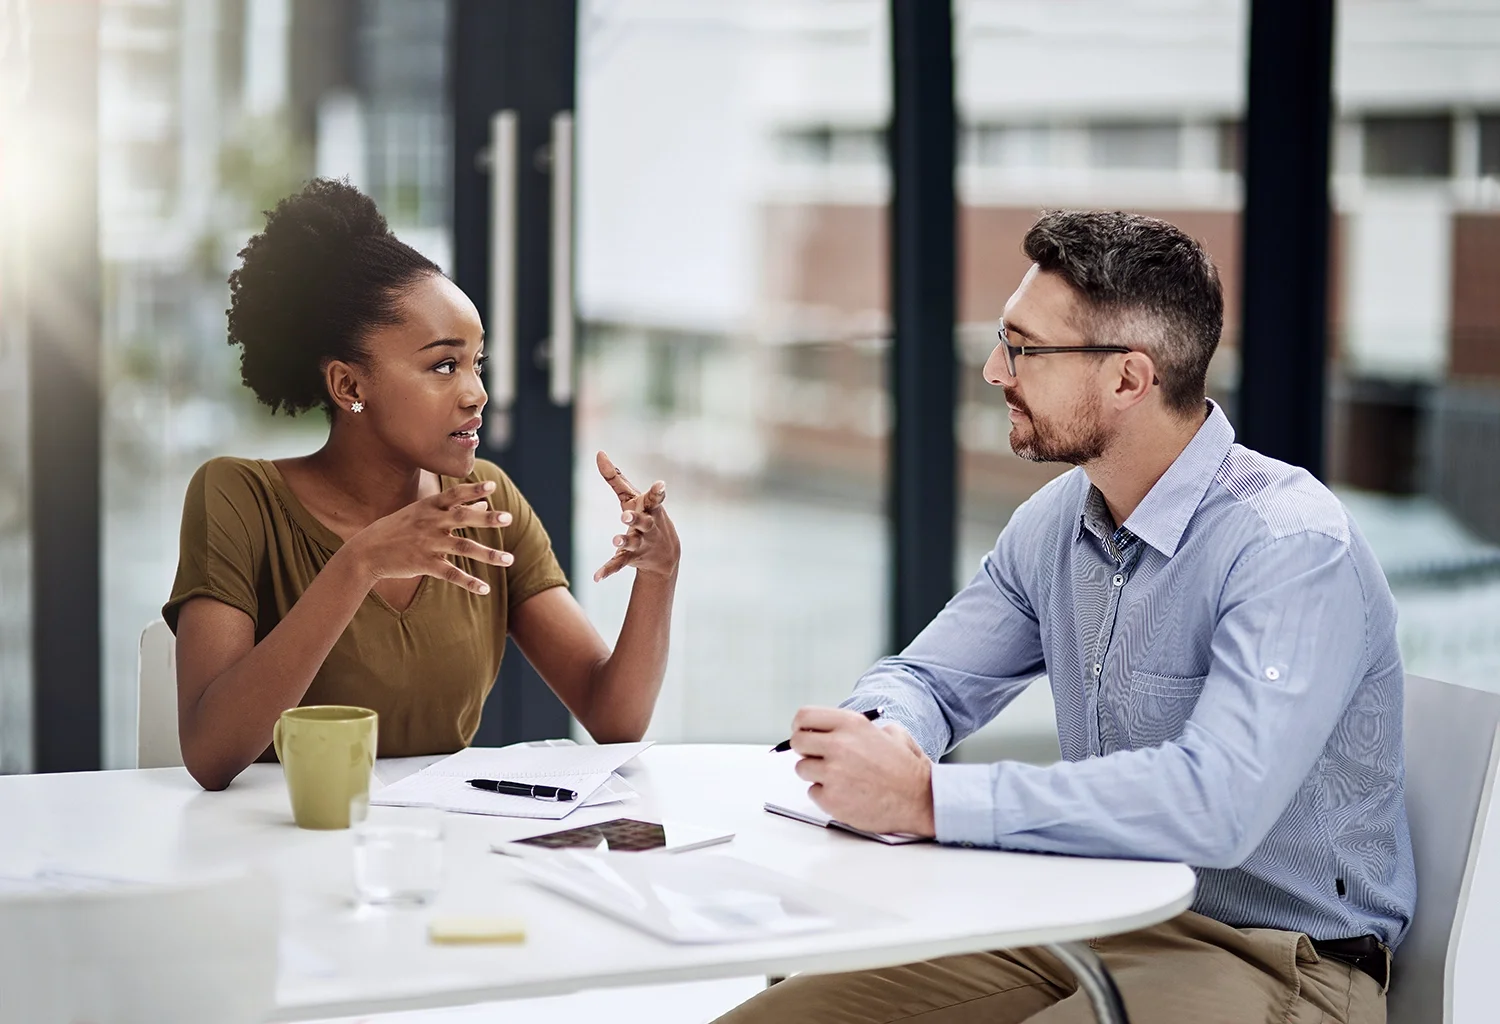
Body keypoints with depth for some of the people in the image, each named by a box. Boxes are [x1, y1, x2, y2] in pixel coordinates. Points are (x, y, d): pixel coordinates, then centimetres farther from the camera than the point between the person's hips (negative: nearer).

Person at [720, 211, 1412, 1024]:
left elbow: (1213, 803, -33)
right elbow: (927, 680, 17)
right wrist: (881, 739, -10)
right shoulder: (1054, 523, 6)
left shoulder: (1291, 546, -20)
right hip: (1086, 925, 7)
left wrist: (929, 799, -33)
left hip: (1269, 956, -7)